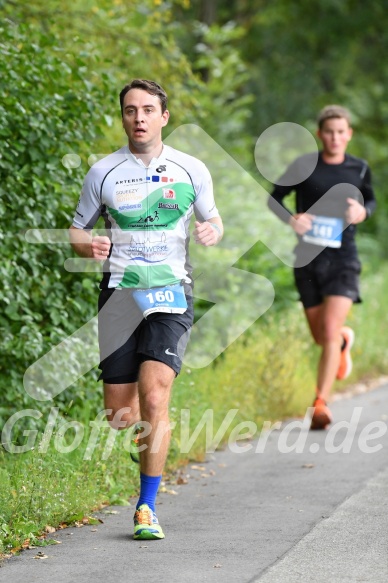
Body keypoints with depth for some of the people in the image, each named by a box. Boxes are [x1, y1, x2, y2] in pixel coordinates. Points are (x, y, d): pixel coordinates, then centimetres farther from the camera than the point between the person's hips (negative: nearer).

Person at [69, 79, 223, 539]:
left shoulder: (191, 170, 3)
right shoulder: (103, 172, 4)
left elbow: (212, 220, 16)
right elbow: (77, 230, 12)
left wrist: (211, 232, -8)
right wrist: (89, 245, -12)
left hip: (171, 295, -1)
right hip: (119, 294, 1)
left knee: (154, 401, -17)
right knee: (118, 416, 1)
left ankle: (147, 506, -6)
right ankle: (148, 433, 38)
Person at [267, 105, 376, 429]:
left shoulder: (359, 169, 3)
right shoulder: (304, 166, -2)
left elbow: (371, 200, 20)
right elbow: (274, 198, 7)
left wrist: (363, 212, -4)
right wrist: (290, 218, -14)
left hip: (342, 259, -1)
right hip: (308, 260, 1)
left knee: (330, 331, -16)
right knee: (321, 337, 11)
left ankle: (320, 404, -16)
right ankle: (346, 340, 48)